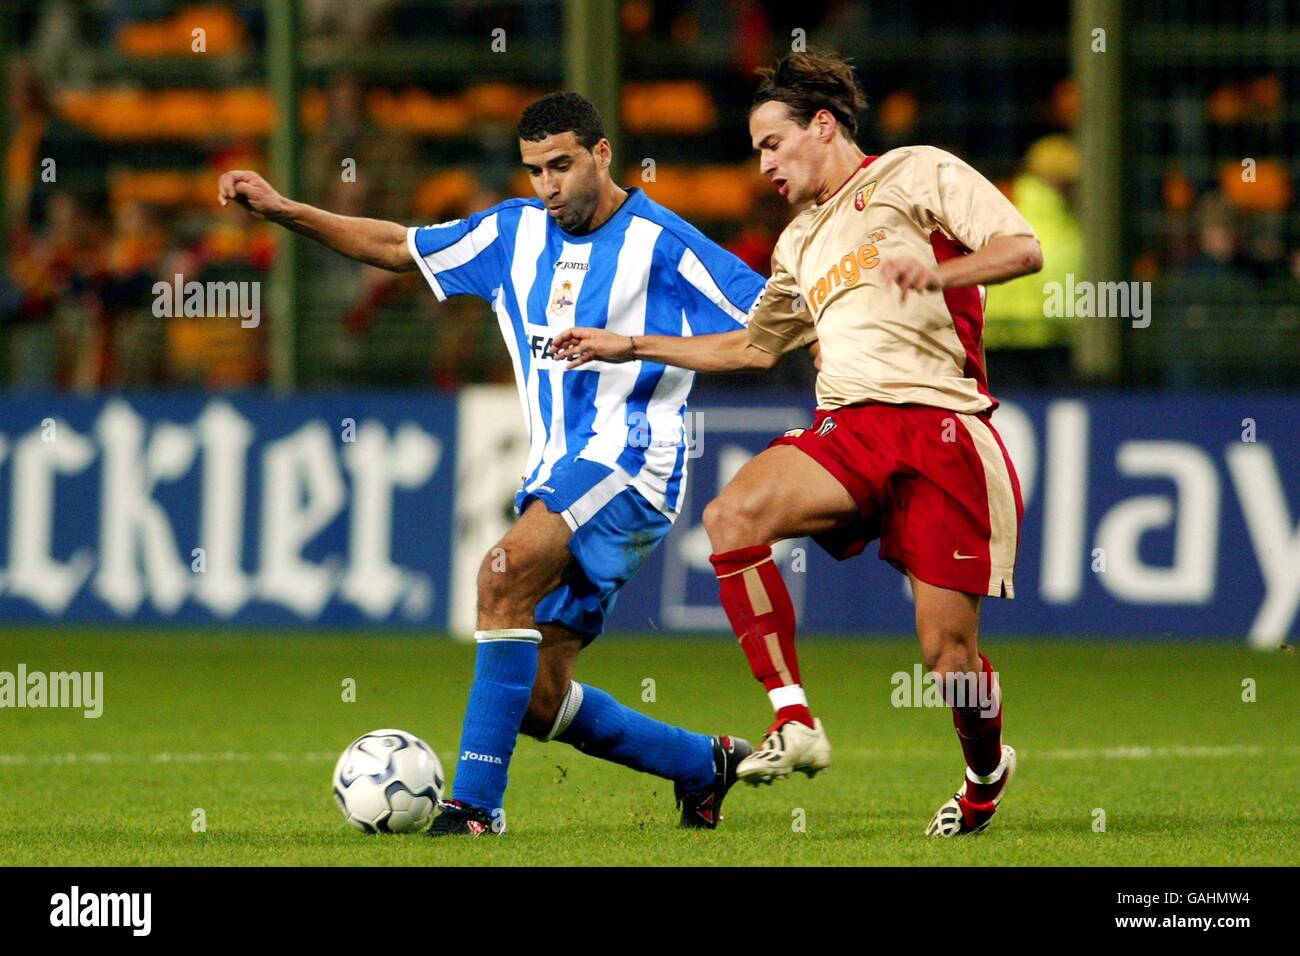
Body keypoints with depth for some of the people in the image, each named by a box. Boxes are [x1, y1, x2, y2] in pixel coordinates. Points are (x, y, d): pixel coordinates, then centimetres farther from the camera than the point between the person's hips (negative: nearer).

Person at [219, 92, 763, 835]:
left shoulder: (661, 243, -7)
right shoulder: (515, 232, 11)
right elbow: (397, 247, 20)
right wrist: (282, 210, 13)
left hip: (630, 464, -8)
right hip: (556, 470, 8)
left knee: (506, 574, -31)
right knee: (538, 698, 5)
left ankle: (478, 801, -32)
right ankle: (705, 764, 26)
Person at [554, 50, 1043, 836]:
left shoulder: (916, 174, 5)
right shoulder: (801, 242, 26)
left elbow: (1023, 248, -4)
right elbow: (753, 348, 37)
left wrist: (939, 271, -22)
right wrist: (630, 347, 33)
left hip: (942, 425, -6)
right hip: (851, 423, 6)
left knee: (948, 652, -8)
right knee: (732, 514, -26)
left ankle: (987, 771, 26)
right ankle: (794, 724, -24)